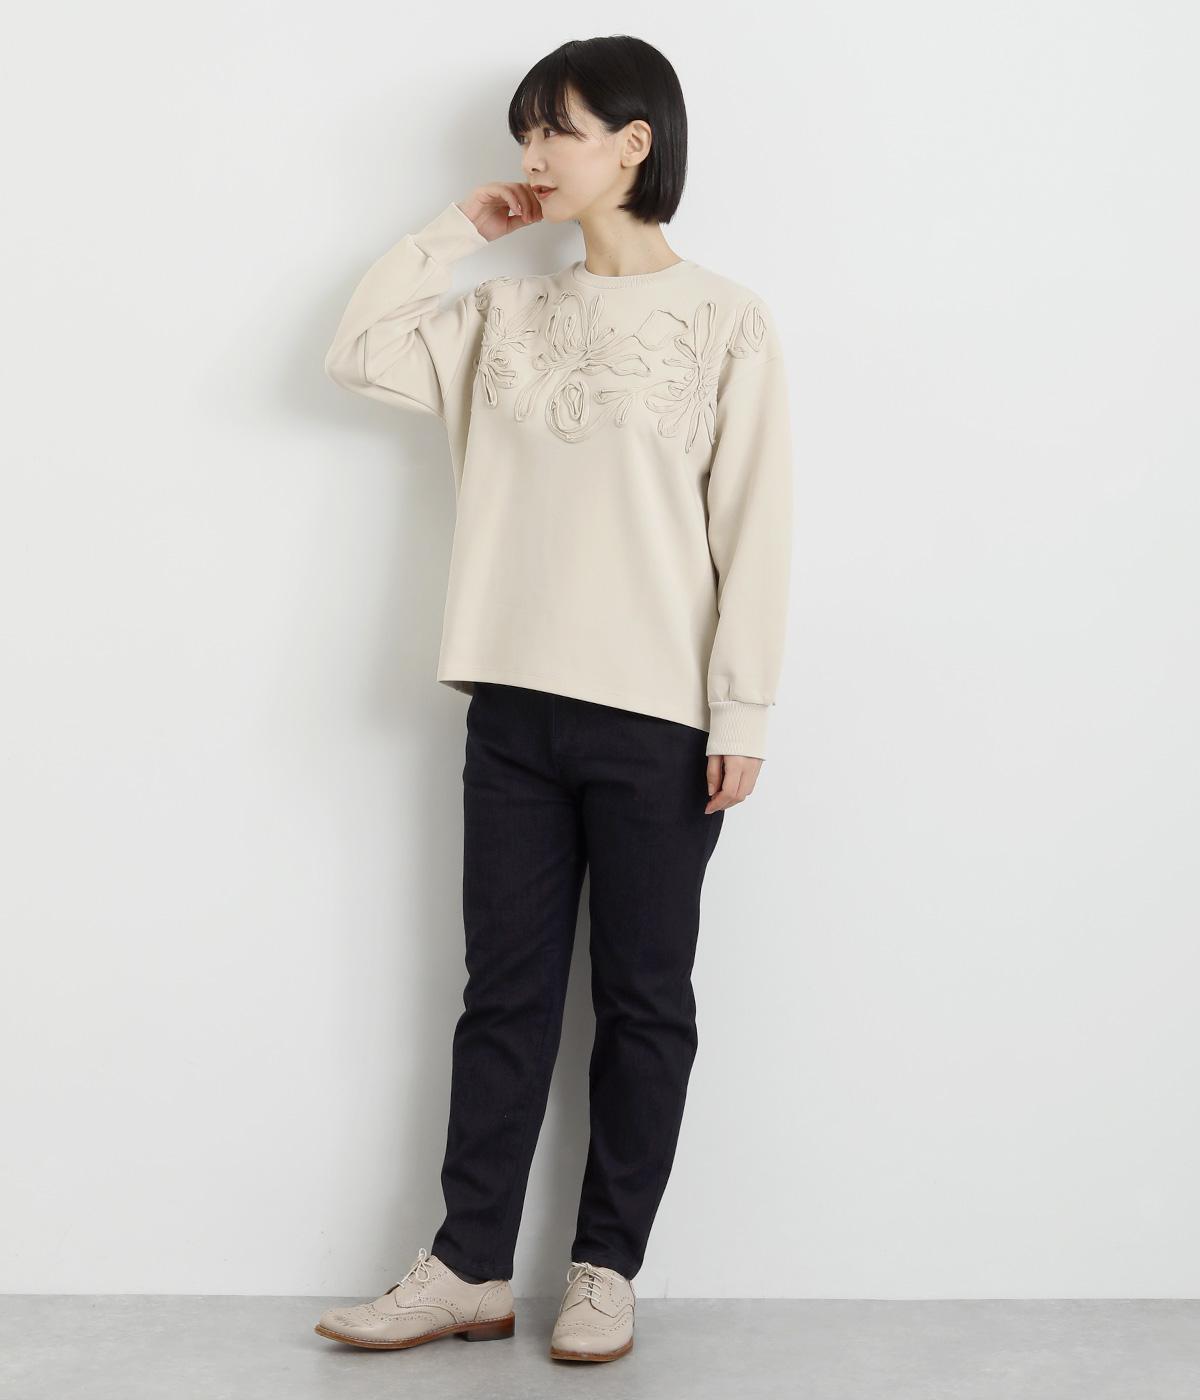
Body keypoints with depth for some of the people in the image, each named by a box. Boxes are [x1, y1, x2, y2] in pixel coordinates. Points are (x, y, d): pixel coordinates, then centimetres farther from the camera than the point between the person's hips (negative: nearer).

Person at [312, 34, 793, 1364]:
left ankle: (607, 1268, 18)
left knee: (643, 1000, 6)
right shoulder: (506, 315, 12)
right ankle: (471, 1267, 17)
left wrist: (743, 711, -10)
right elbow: (356, 348, 9)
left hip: (658, 719, -4)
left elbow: (752, 528, -6)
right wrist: (455, 230, 8)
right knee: (504, 992, 9)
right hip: (517, 705, 4)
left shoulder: (725, 319, -2)